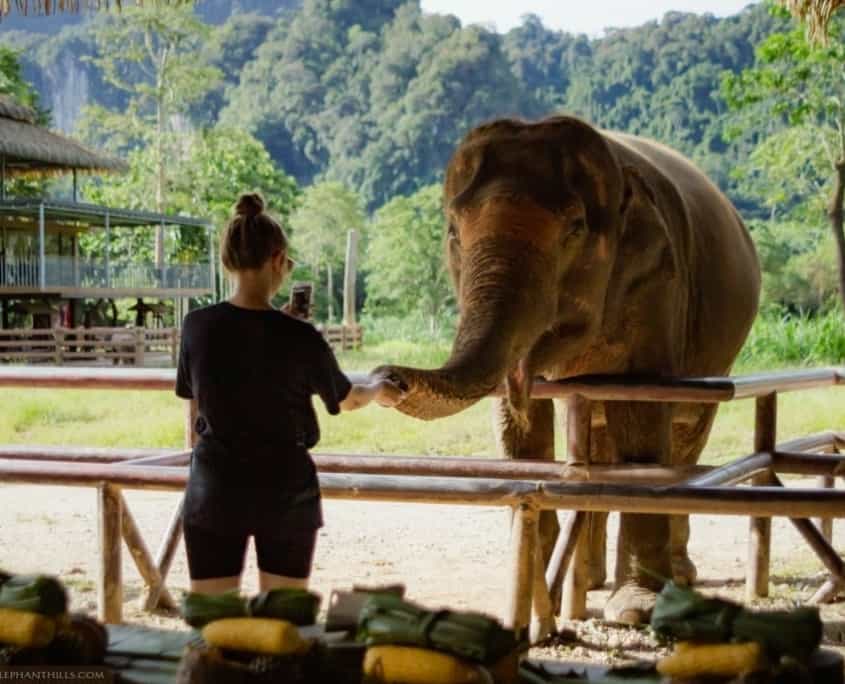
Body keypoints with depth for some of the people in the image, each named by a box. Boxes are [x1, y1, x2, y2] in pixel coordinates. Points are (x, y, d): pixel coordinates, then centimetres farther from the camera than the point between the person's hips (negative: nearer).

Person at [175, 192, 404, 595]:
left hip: (215, 491, 1)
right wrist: (378, 391, 27)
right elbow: (347, 400, 6)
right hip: (285, 492, -1)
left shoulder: (198, 327, -8)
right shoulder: (299, 338, -13)